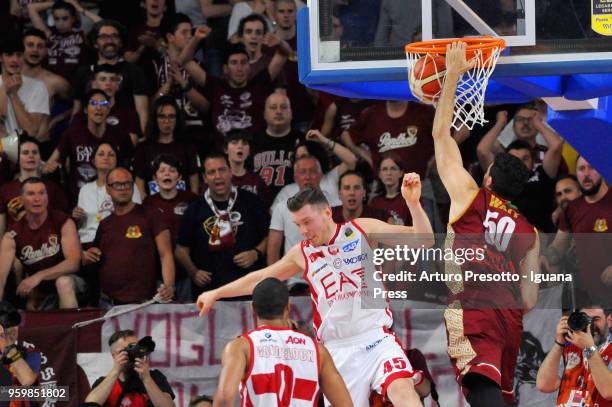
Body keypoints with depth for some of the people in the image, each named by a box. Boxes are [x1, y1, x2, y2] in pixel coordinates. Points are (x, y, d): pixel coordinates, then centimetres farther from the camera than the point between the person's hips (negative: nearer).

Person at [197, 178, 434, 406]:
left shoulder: (363, 230, 0)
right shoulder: (302, 254, 9)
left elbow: (424, 241, -5)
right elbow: (260, 279, 25)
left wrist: (412, 203, -22)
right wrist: (216, 294, 32)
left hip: (375, 338, -3)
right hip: (338, 350, 3)